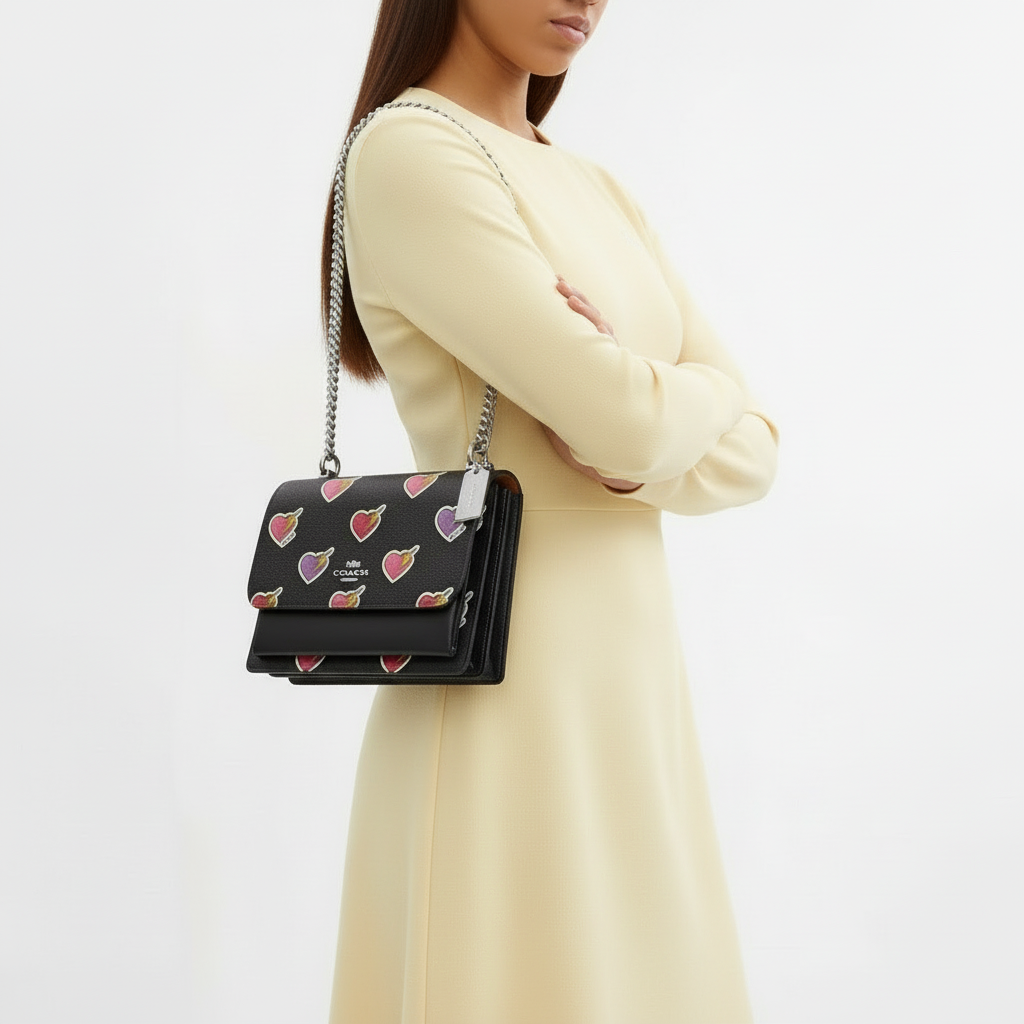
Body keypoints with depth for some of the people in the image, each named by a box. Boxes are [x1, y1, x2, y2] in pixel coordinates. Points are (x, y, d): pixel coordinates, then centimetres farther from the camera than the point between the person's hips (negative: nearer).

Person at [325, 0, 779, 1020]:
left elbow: (750, 450, 7)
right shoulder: (407, 152, -11)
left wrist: (627, 454, -13)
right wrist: (706, 386, 1)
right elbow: (630, 421, -20)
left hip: (632, 673, 8)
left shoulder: (599, 193, 14)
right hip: (513, 689, -8)